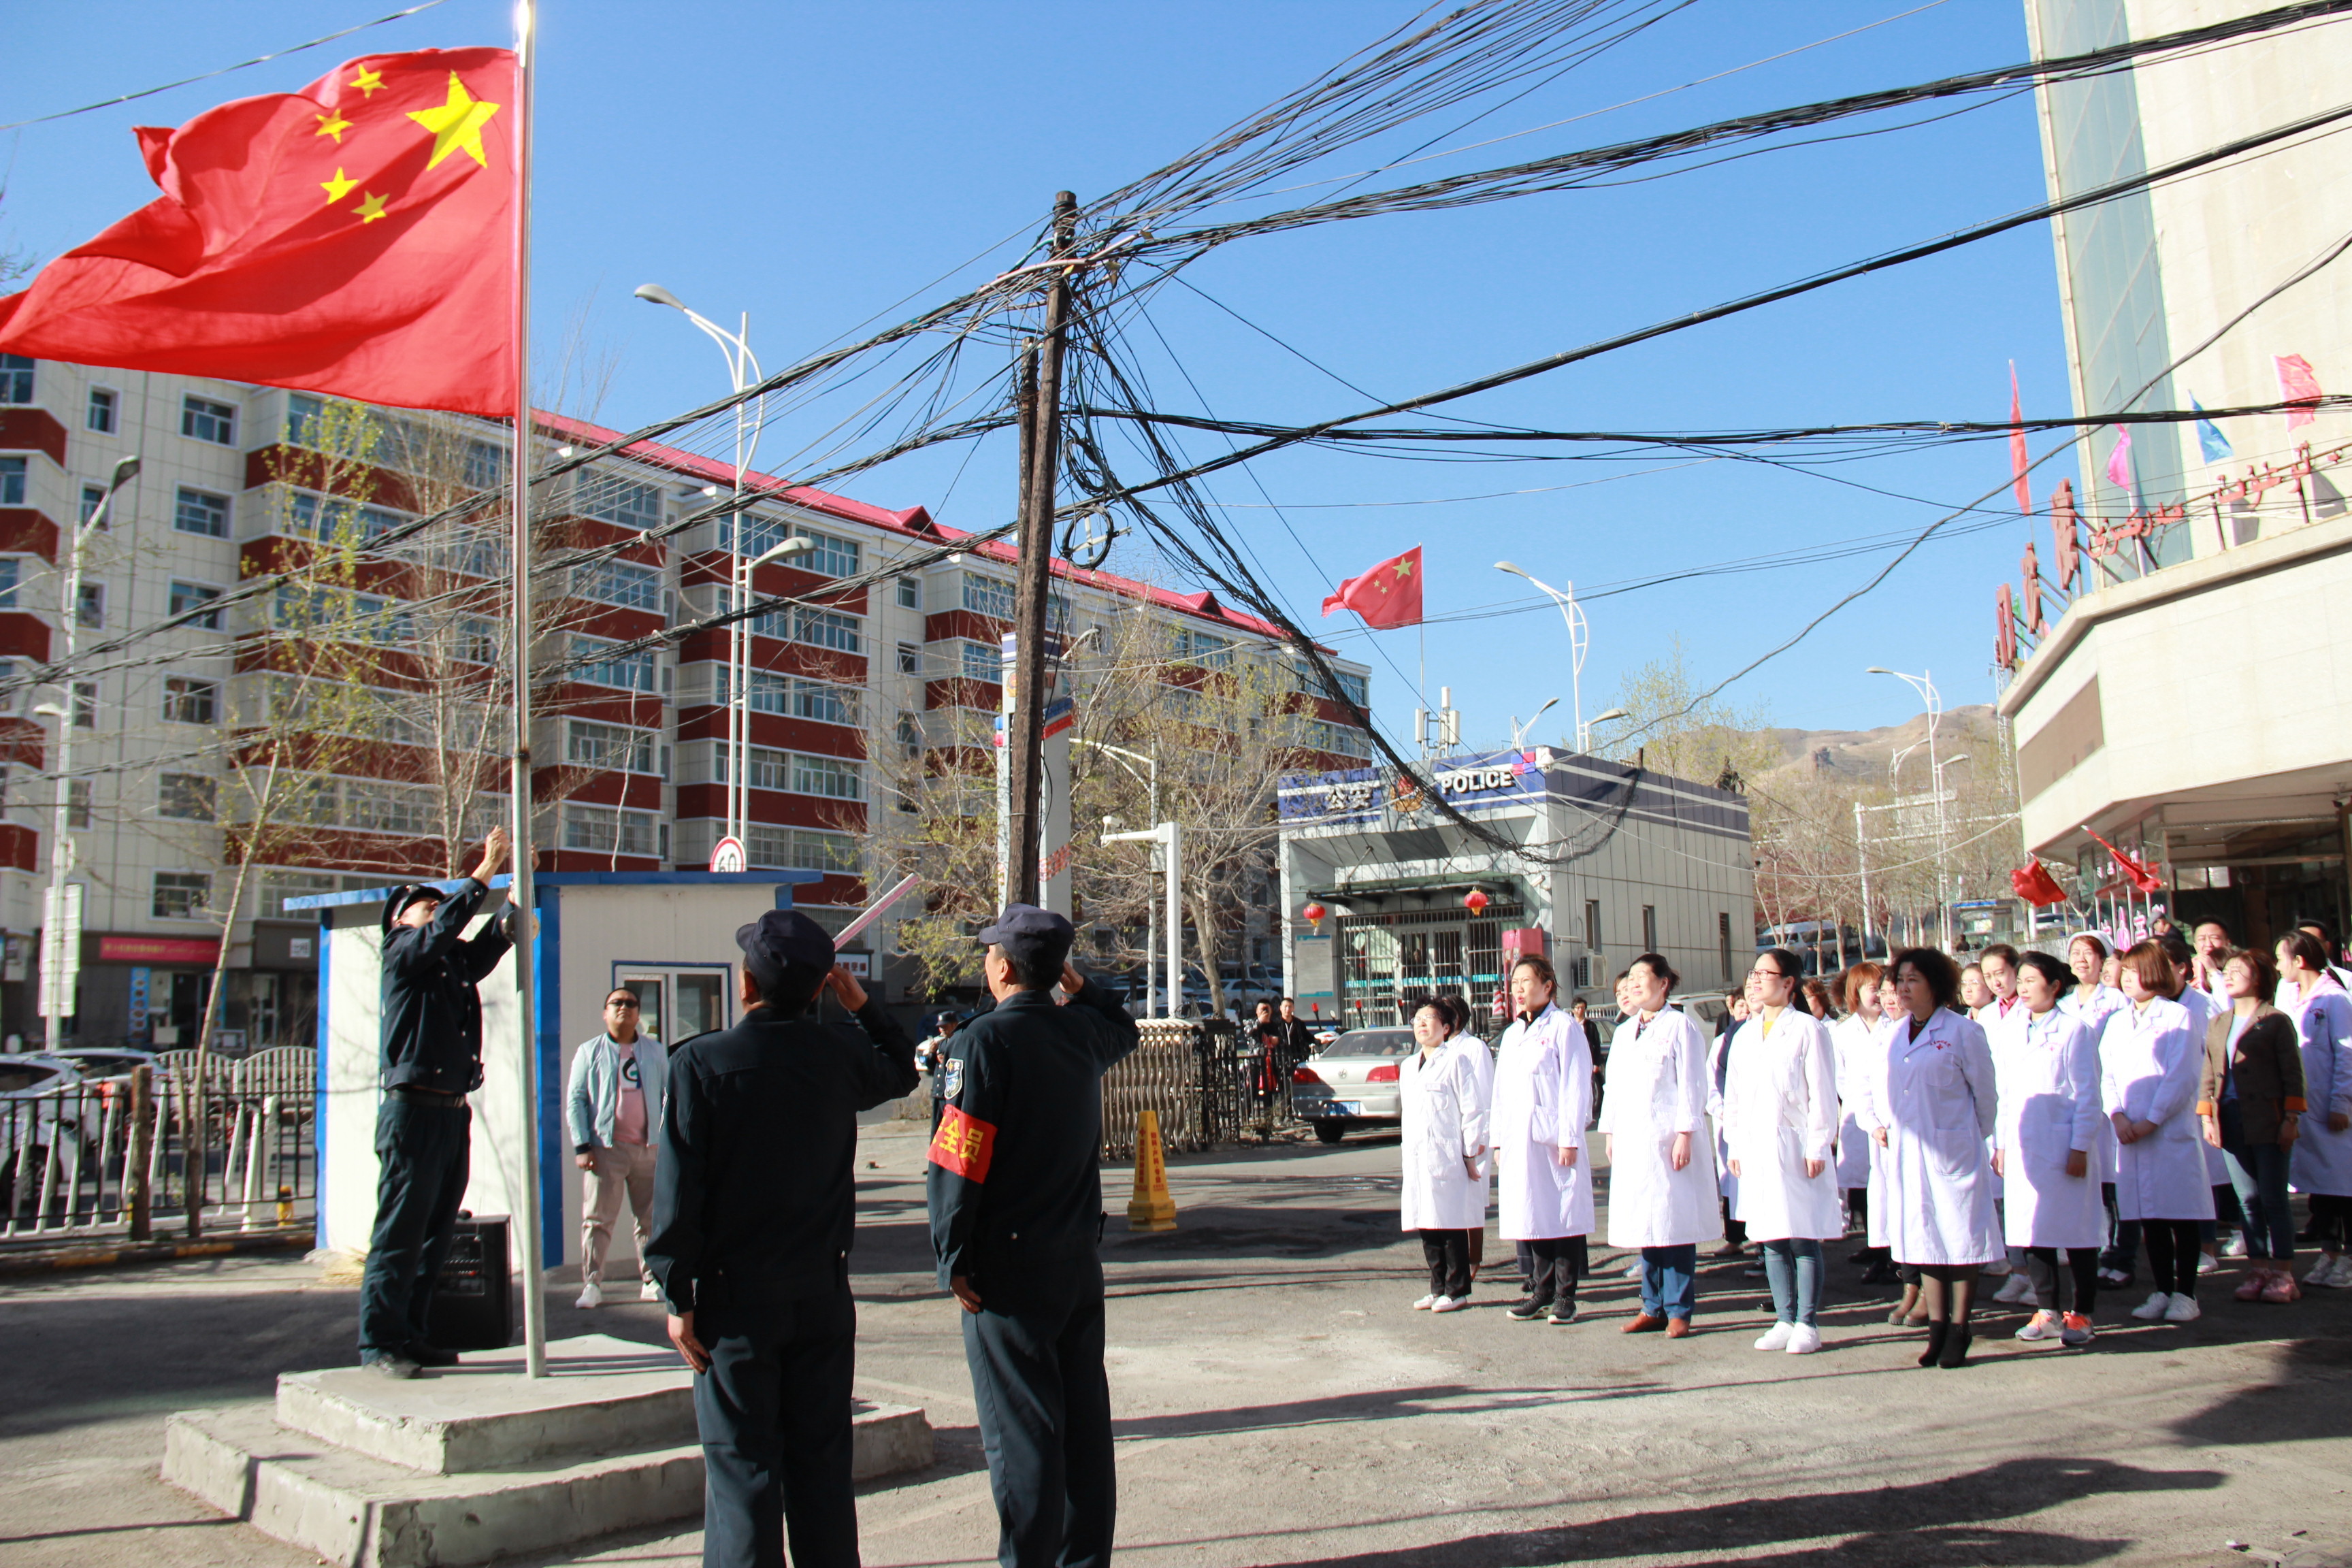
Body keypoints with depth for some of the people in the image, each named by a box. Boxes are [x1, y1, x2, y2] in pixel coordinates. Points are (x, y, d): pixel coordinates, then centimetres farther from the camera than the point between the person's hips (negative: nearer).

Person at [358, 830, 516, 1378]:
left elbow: (489, 944, 9)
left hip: (453, 1112, 7)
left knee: (436, 1233, 10)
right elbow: (444, 927, -16)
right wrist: (485, 872, -15)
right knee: (400, 1231, -5)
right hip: (412, 1109, -7)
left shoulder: (455, 960, 19)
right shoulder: (402, 951, 0)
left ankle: (409, 1336, 18)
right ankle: (378, 1343, 1)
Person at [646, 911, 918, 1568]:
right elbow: (901, 1070, 22)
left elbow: (679, 1188, -12)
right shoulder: (841, 1056, -2)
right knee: (821, 1462, 14)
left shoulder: (700, 1062, -11)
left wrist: (679, 1296, -6)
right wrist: (864, 1006, 17)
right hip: (823, 1293, 3)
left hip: (736, 1298, -3)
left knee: (742, 1467, 4)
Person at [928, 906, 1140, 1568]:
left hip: (1010, 1264, -6)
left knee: (1020, 1427, 0)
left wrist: (954, 1258, -12)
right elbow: (1124, 1030, 33)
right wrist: (1079, 984, 23)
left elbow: (958, 1161, -18)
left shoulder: (986, 1039, -15)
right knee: (1083, 1416, 12)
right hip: (1080, 1258, 7)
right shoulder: (1084, 1031, 5)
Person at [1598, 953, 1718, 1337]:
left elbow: (1692, 1085, -8)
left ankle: (1679, 1310, 2)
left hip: (1668, 1141, -6)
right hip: (1632, 1143, 6)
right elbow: (1613, 1086, 19)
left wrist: (1685, 1134, -14)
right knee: (1645, 1225, 8)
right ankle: (1653, 1307, 14)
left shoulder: (1680, 1026, -3)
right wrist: (1610, 1133, 13)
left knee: (1676, 1224, -4)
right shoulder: (1624, 1032, 17)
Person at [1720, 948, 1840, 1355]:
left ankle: (1808, 1324, 6)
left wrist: (1818, 1146, -10)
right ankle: (1785, 1320, 17)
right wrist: (1734, 1145, 10)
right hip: (1756, 1149, 6)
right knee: (1771, 1240, 8)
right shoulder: (1745, 1034, 14)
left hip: (1796, 1148, -6)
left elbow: (1822, 1092, -6)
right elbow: (1733, 1094, 16)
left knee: (1803, 1238, -2)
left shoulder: (1807, 1029, -4)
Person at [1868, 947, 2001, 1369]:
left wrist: (1973, 1140, 8)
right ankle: (1936, 1327, 17)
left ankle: (1958, 1330, 8)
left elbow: (1985, 1095, 1)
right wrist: (1878, 1123, 7)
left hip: (1952, 1151, -5)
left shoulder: (1963, 1032, -6)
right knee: (1924, 1239, 9)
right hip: (1906, 1154, 5)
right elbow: (1881, 1088, 21)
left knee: (1959, 1240, -1)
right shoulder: (1894, 1034, 10)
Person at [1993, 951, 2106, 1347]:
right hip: (2022, 1148, 5)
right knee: (2033, 1230, 7)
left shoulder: (2073, 1030, -4)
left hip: (2064, 1147, -4)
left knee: (2076, 1230, 3)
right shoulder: (2009, 1035, 10)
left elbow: (2087, 1094, -5)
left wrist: (2081, 1147, -10)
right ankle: (2047, 1311, 16)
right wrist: (1999, 1144, 9)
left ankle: (2081, 1314, 13)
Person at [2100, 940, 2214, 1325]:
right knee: (2149, 1217, 8)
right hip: (2130, 1135, 5)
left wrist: (2150, 1121, -13)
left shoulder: (2177, 1017, -3)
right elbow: (2107, 1075, 9)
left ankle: (2185, 1293, 9)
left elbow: (2181, 1077, -9)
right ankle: (2162, 1291, 16)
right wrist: (2118, 1116, -7)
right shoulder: (2117, 1022, 14)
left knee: (2181, 1215, 0)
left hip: (2172, 1132, -5)